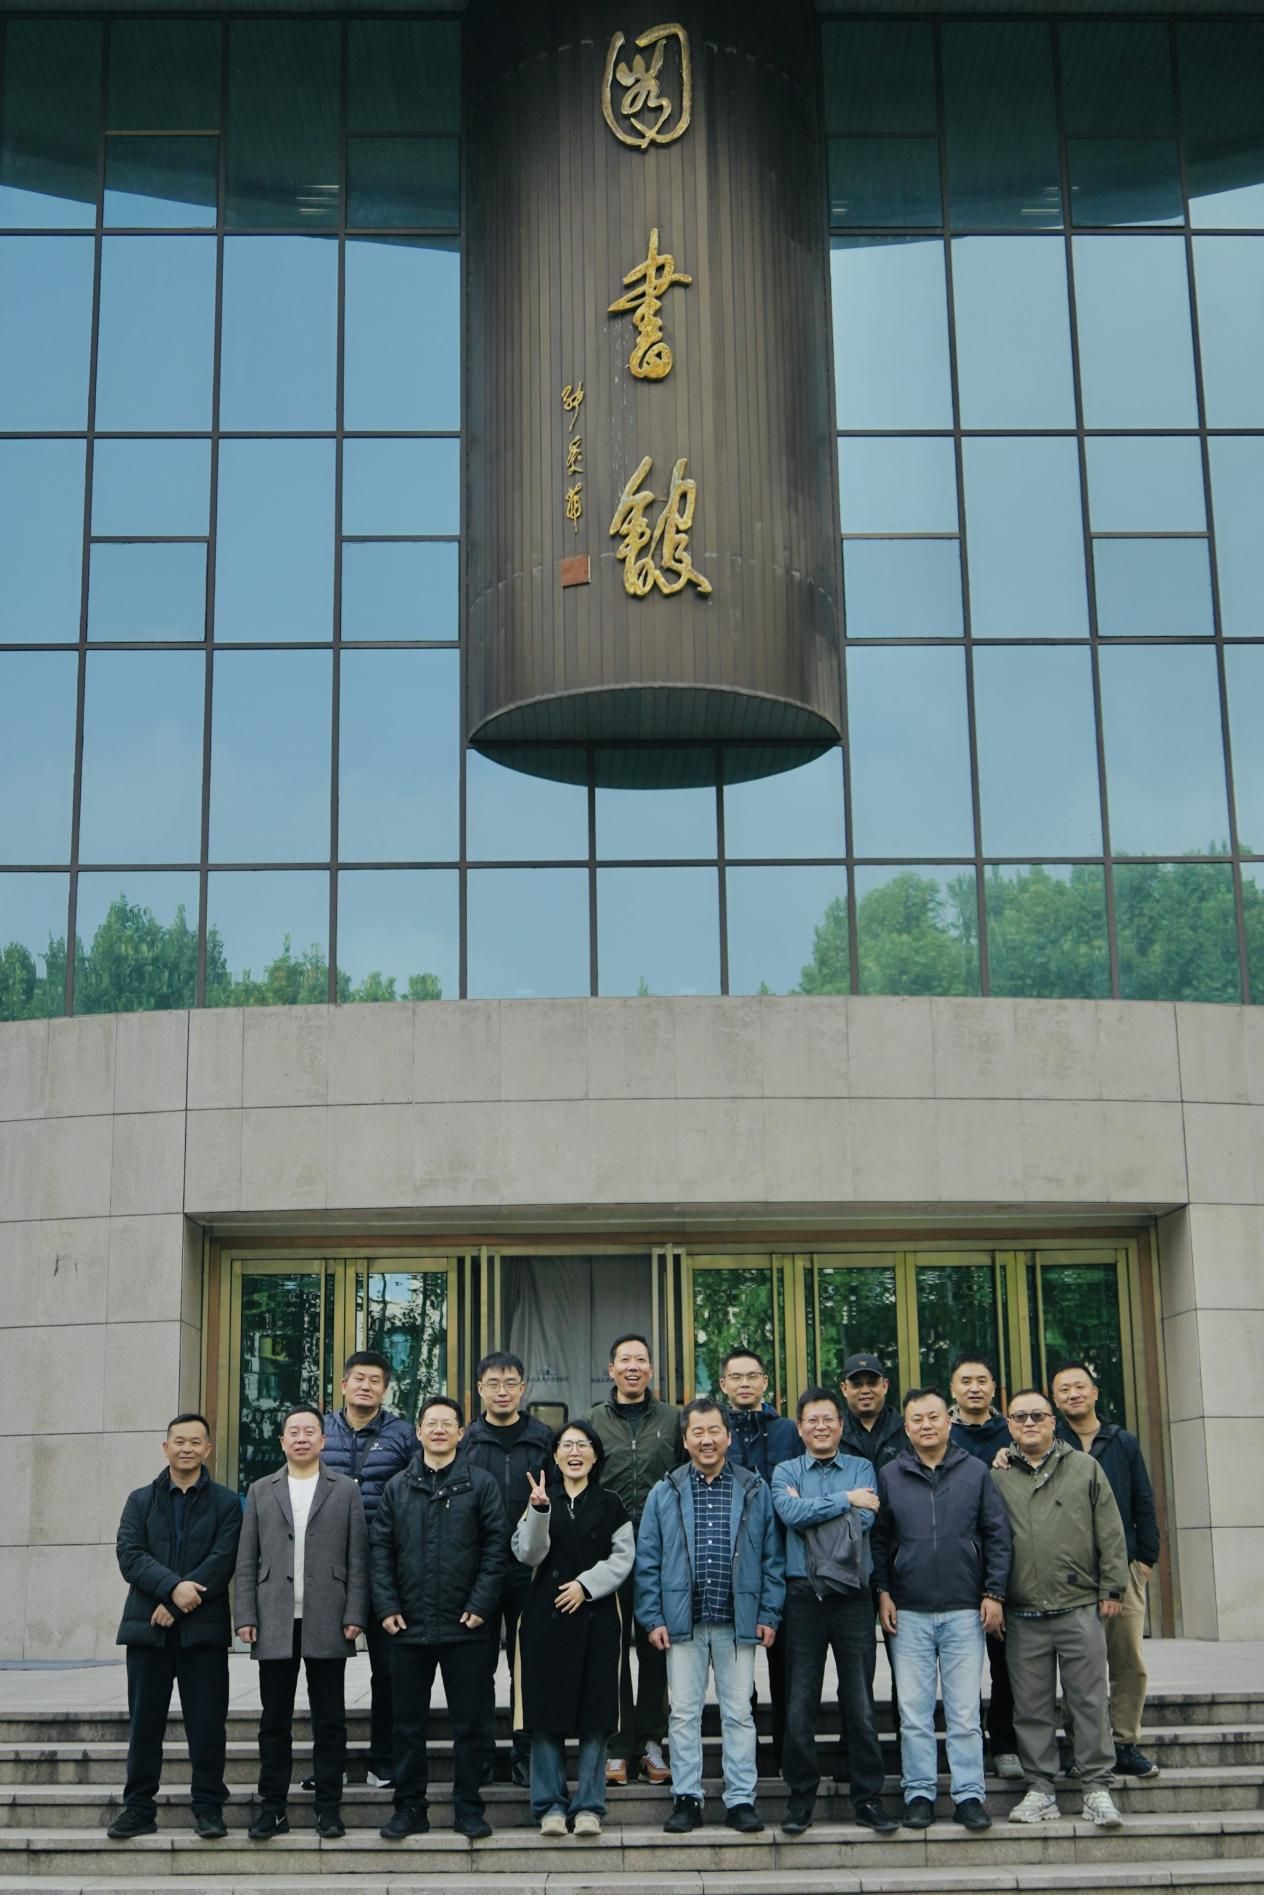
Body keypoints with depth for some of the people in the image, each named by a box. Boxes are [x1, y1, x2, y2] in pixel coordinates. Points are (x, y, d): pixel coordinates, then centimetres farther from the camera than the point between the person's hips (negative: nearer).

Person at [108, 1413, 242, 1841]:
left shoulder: (225, 1503, 6)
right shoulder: (141, 1500, 11)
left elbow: (222, 1561, -6)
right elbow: (129, 1554, -3)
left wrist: (176, 1604, -14)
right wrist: (173, 1586, -18)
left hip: (203, 1628, -2)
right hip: (147, 1627, 2)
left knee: (207, 1723, 1)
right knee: (144, 1721, 5)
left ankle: (209, 1807, 9)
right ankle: (138, 1807, 13)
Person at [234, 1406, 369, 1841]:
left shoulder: (345, 1490, 7)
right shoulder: (261, 1491, 11)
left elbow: (357, 1560, 3)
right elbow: (246, 1561, 8)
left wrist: (354, 1616, -5)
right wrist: (245, 1617, -1)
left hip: (327, 1625, -1)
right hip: (275, 1625, 1)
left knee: (329, 1720, 2)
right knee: (275, 1720, 4)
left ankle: (329, 1807, 8)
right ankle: (273, 1807, 11)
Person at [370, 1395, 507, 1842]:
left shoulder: (479, 1484, 1)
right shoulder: (398, 1487, 8)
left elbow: (496, 1547, -3)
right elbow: (379, 1549, 6)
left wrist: (480, 1605, -10)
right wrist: (386, 1606, -3)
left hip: (464, 1625, -2)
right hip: (408, 1626, 2)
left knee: (470, 1721, 3)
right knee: (408, 1723, 9)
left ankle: (468, 1807, 13)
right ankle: (409, 1807, 18)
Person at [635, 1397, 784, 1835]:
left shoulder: (755, 1491, 6)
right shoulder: (665, 1494, 7)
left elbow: (772, 1557, 6)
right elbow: (647, 1559, 6)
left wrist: (769, 1614, -1)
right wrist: (653, 1617, -1)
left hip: (737, 1621, 0)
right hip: (682, 1621, 0)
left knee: (739, 1713, 4)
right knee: (684, 1713, 3)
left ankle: (741, 1800, 10)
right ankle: (686, 1799, 11)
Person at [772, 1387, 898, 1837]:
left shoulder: (861, 1469, 9)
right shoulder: (785, 1473, 8)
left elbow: (865, 1518, -9)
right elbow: (790, 1514, -13)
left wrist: (809, 1508, -7)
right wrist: (845, 1500, -10)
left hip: (853, 1594, 0)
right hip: (804, 1595, 0)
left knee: (860, 1700, 2)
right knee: (800, 1701, 2)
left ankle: (867, 1796, 11)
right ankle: (800, 1796, 12)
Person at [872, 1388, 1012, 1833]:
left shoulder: (976, 1473, 4)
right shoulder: (890, 1476, 5)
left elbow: (998, 1536, 5)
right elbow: (878, 1539, 8)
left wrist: (994, 1593, -1)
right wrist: (882, 1591, 1)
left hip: (965, 1611, 0)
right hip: (908, 1612, 1)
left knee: (965, 1712, 2)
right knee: (914, 1712, 3)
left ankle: (969, 1794, 9)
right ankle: (918, 1793, 12)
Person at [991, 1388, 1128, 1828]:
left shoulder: (1085, 1468, 7)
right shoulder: (997, 1477, 8)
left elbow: (1110, 1533, 5)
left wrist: (1111, 1589, 0)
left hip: (1080, 1608, -1)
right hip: (1023, 1616, 1)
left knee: (1089, 1701, 0)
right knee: (1032, 1707, 5)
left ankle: (1097, 1788, 7)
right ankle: (1040, 1789, 14)